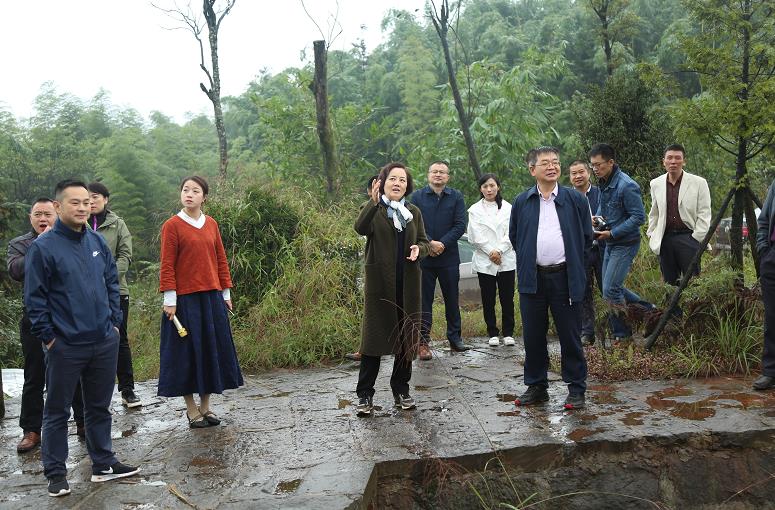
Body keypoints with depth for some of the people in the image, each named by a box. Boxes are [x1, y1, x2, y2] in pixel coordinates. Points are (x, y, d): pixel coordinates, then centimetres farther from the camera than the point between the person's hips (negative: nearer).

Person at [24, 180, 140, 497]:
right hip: (65, 346, -5)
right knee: (57, 411, 8)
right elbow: (34, 298, -8)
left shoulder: (98, 242, 6)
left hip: (105, 341, 5)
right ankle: (55, 473, 20)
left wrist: (114, 322, 8)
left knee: (100, 406, 15)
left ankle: (103, 464, 27)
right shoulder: (43, 247, -9)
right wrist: (47, 337, -9)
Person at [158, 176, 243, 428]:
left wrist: (226, 293, 11)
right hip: (185, 300, -5)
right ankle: (191, 409, 17)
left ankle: (205, 405, 22)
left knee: (212, 350, 9)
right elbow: (167, 265, -8)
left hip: (212, 298, 5)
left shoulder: (211, 224, 8)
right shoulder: (172, 225, -5)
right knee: (187, 351, 4)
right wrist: (170, 300, -12)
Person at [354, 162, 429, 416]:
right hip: (380, 281, -4)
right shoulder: (372, 209, -1)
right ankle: (365, 394, 7)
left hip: (408, 283, 4)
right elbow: (360, 228, -22)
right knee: (374, 335, -1)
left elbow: (424, 242, 14)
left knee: (407, 336, 10)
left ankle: (401, 389, 24)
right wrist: (374, 202, -34)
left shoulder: (413, 212, 12)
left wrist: (419, 249, -9)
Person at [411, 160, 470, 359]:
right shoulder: (417, 197, 3)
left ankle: (455, 337, 23)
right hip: (424, 258, -1)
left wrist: (442, 243, -14)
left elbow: (460, 225, -3)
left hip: (449, 257, 1)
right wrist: (429, 243, -17)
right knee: (424, 300, 3)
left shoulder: (456, 197, 4)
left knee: (452, 299, 10)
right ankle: (423, 342, 10)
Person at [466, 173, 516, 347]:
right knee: (488, 300, 4)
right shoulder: (475, 210, 5)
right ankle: (493, 333, 13)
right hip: (484, 261, 0)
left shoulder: (508, 208, 7)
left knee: (507, 298, 2)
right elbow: (476, 236, -2)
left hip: (506, 259, 0)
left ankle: (508, 333, 12)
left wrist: (499, 250, -12)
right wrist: (490, 251, -11)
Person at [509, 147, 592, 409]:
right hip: (532, 279, 2)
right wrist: (527, 263, 11)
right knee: (533, 336, 8)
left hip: (565, 277, -2)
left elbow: (586, 237, 8)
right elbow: (514, 237, 16)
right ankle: (536, 386, 20)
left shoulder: (575, 199, 2)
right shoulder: (522, 202, 6)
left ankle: (576, 388, 14)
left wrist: (574, 267, 7)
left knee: (570, 336, 4)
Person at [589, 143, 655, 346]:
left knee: (610, 290, -9)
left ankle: (622, 335, 6)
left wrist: (612, 233, -22)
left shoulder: (626, 186, -20)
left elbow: (638, 217, -21)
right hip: (610, 244, 9)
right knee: (612, 287, 14)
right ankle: (647, 308, 29)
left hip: (625, 244, -9)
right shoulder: (603, 183, 7)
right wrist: (597, 218, 2)